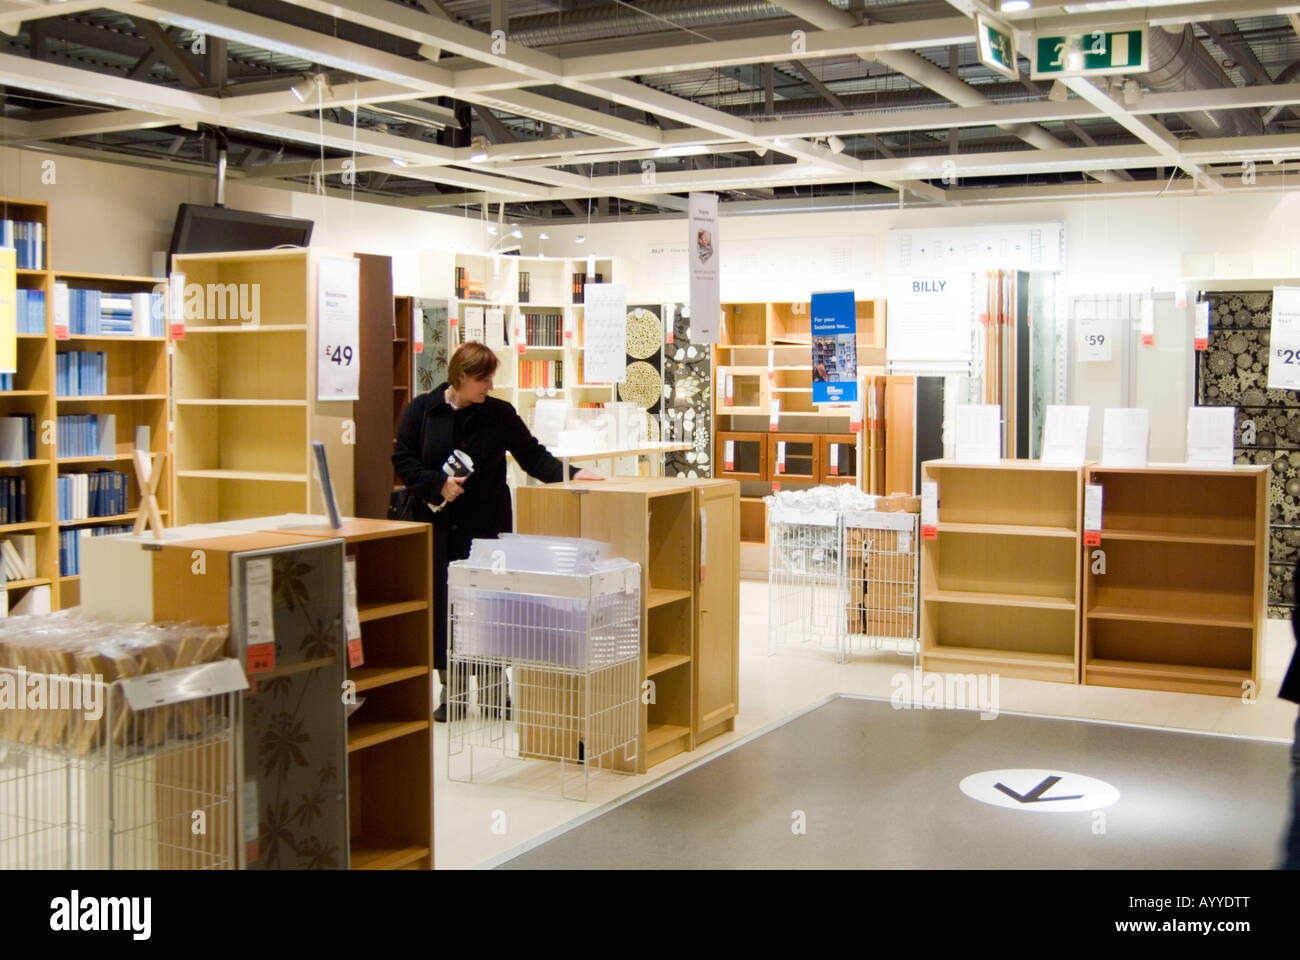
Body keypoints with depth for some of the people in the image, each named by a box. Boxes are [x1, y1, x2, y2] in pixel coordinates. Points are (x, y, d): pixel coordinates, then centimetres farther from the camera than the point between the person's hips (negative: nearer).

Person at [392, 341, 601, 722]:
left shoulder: (499, 414, 3)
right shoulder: (421, 411, 0)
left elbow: (532, 455, 5)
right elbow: (403, 459, 0)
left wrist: (570, 474, -8)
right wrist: (438, 485, -14)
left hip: (485, 525, 0)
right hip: (438, 523, 0)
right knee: (441, 602, 3)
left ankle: (492, 685, 12)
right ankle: (449, 689, 14)